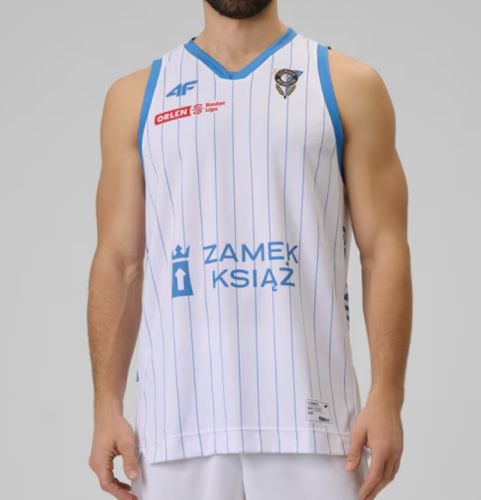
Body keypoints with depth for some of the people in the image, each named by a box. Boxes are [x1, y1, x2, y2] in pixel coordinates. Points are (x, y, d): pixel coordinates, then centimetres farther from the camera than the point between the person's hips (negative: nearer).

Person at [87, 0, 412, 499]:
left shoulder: (347, 85, 7)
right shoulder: (136, 96, 12)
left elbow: (384, 251, 2)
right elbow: (119, 262, 10)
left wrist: (386, 397, -8)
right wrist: (107, 407, 2)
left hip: (308, 416, -1)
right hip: (177, 418, 2)